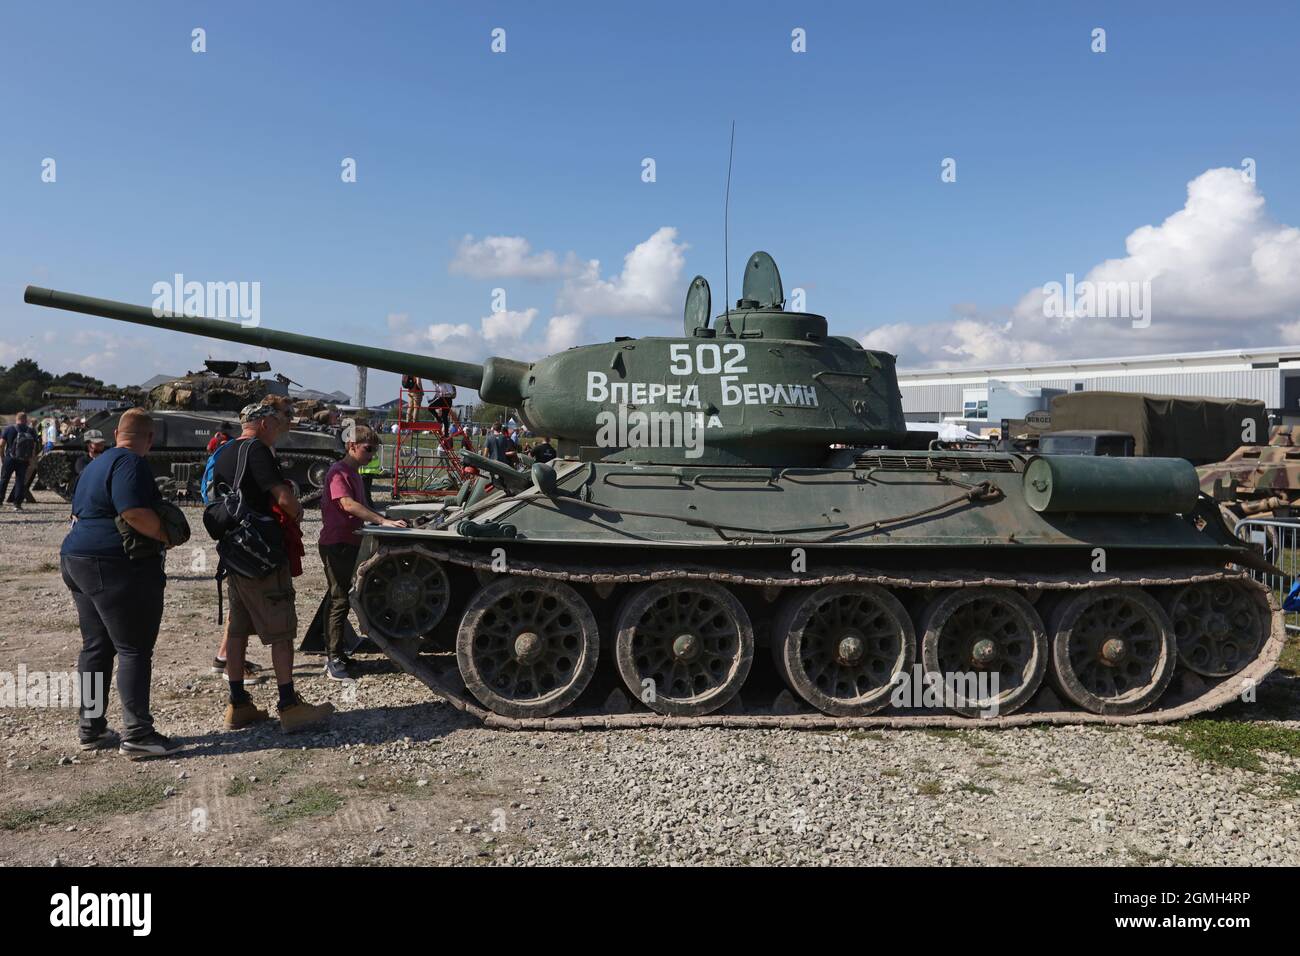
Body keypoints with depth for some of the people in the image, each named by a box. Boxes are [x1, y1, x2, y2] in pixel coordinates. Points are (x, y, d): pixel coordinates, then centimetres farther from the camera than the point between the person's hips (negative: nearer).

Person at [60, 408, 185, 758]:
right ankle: (137, 734, -5)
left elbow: (80, 513, 26)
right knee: (135, 650, -6)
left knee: (96, 647, 14)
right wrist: (167, 536, -12)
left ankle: (91, 728, 21)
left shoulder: (96, 464, 19)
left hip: (78, 559, 10)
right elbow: (135, 512, -25)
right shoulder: (131, 464, -13)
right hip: (118, 568, -10)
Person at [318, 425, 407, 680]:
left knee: (339, 598, 14)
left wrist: (386, 521, 7)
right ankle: (334, 660, -4)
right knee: (339, 599, -8)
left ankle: (335, 654, 23)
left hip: (349, 543, 10)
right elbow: (348, 504, -28)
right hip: (335, 544, -10)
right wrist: (382, 521, -34)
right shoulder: (338, 472, -15)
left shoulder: (354, 473, 16)